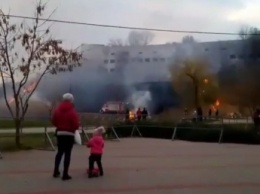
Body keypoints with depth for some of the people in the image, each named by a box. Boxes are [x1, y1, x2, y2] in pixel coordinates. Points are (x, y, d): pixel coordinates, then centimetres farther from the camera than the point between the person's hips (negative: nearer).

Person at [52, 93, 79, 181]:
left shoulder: (57, 110, 5)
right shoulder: (72, 111, -11)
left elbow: (54, 122, 10)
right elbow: (76, 125, -14)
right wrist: (77, 125, 7)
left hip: (59, 133, 5)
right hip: (69, 134, -5)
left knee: (60, 152, 18)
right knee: (67, 154, -1)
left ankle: (56, 171, 21)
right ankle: (65, 174, 0)